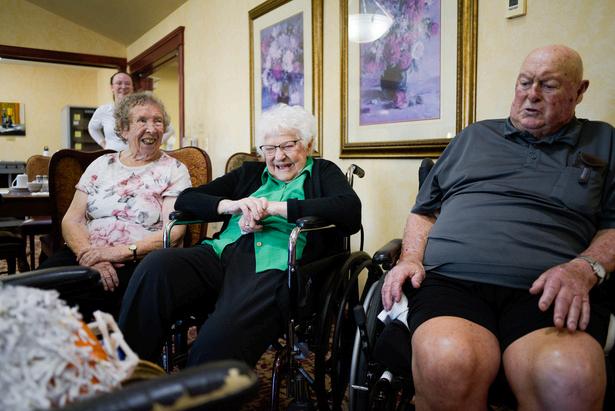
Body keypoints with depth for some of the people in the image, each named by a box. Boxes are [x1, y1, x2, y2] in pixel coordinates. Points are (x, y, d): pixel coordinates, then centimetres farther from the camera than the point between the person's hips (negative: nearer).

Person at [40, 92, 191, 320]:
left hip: (140, 262, -3)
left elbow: (173, 233, -6)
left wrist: (120, 251, -17)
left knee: (82, 294, -32)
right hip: (86, 255, 4)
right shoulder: (101, 165, 16)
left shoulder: (174, 170, 5)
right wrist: (89, 255, -13)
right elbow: (71, 220, 8)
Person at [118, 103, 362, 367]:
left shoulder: (323, 173, 18)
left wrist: (275, 207, -7)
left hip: (274, 268, -4)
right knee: (156, 265, -27)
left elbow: (351, 212, -5)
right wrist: (232, 205, -1)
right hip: (223, 254, 5)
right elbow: (185, 200, 20)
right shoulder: (249, 173, 28)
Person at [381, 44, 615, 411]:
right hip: (451, 278, 1)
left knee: (570, 379, -35)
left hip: (548, 293, 0)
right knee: (447, 365, -34)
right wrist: (411, 259, 6)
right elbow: (425, 210, 24)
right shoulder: (475, 136, 26)